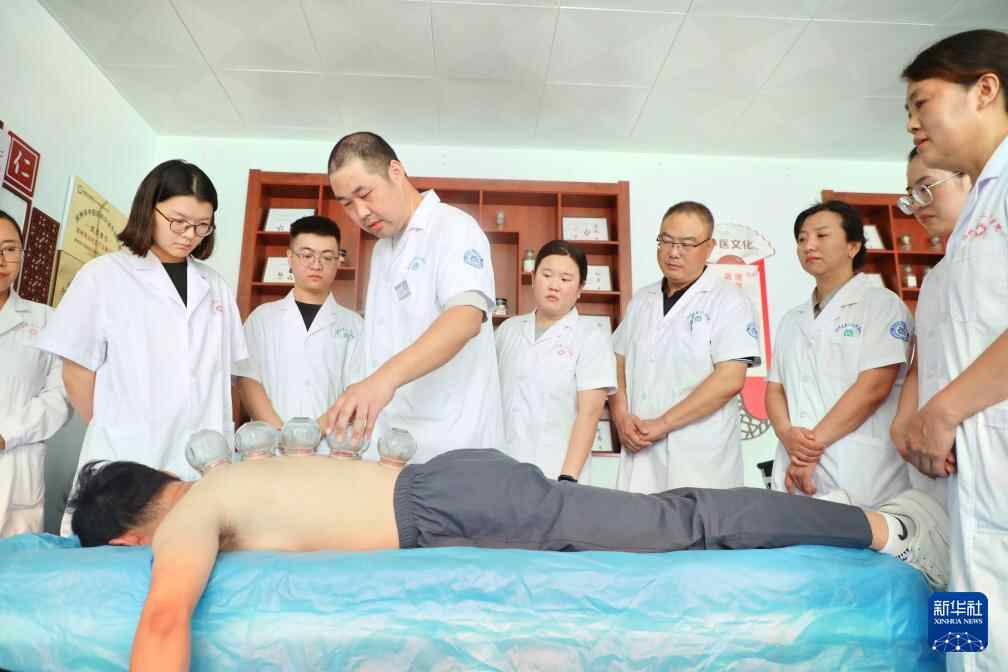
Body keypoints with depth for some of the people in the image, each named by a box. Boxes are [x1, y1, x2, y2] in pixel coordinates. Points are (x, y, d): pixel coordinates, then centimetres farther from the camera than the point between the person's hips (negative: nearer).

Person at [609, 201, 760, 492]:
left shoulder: (729, 301, -5)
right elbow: (619, 363, 13)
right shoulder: (641, 300, 12)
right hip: (640, 452, 5)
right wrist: (621, 416, -3)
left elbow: (730, 379, -15)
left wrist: (663, 423, -14)